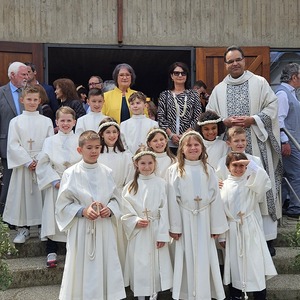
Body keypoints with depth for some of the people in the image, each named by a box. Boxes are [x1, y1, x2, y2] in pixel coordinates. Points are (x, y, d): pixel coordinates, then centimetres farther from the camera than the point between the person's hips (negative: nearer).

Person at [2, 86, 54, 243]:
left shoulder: (46, 121, 5)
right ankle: (23, 229, 13)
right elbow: (13, 145, -3)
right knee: (22, 194, 2)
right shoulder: (16, 121, 4)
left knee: (41, 194, 2)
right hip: (22, 164, 0)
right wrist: (28, 161, -12)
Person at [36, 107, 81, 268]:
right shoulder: (50, 141, 5)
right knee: (53, 215, -4)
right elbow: (44, 164, -1)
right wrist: (56, 181, -12)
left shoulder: (80, 141, 5)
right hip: (55, 185, 0)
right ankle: (51, 252, 3)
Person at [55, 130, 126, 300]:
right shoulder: (71, 174, -6)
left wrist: (110, 209, -8)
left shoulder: (107, 172, 2)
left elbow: (114, 198, 12)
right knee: (82, 270, 4)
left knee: (104, 268, 8)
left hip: (104, 228, 3)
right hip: (81, 229, -2)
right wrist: (83, 211, -16)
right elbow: (63, 205, -3)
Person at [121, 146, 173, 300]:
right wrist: (135, 221, -16)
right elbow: (125, 212, 1)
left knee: (155, 265, 5)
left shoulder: (161, 184, -4)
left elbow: (164, 211, -6)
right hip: (138, 233, 1)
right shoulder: (130, 186, 1)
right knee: (139, 266, 8)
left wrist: (162, 235, -8)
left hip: (156, 232, -1)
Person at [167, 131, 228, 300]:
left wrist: (216, 226, 2)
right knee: (187, 258, 4)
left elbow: (215, 198, 5)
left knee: (204, 258, 7)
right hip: (185, 219, -2)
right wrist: (174, 226, -7)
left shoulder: (208, 170, 6)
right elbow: (173, 199, -4)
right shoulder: (175, 170, -1)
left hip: (204, 220, 2)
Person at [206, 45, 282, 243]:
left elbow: (272, 107, 0)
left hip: (256, 145, -2)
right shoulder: (219, 90, 14)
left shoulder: (259, 82, 6)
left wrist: (252, 120, -12)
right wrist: (225, 122, -7)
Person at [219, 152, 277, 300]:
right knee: (235, 264, 11)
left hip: (250, 227, -2)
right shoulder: (225, 185, 3)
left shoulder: (250, 181, 0)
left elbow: (264, 181, -23)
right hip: (232, 229, 2)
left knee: (255, 262, 0)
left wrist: (250, 163, -19)